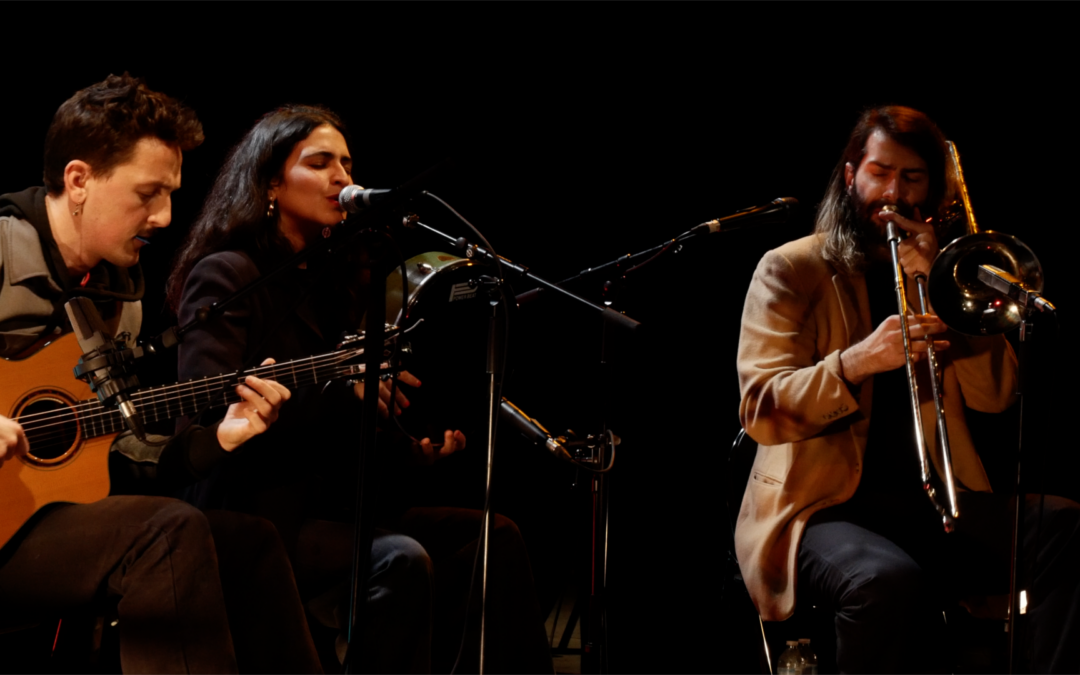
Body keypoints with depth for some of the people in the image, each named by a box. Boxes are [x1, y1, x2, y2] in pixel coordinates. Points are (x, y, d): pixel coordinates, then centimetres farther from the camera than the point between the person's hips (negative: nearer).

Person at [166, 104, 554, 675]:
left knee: (493, 537, -12)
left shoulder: (331, 278, 18)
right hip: (254, 518, -8)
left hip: (331, 502, 8)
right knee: (400, 560, -32)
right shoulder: (226, 275, -6)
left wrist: (417, 447, 0)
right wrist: (339, 388, -29)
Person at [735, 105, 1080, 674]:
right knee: (887, 579, -38)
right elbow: (760, 411, -8)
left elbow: (995, 396, 4)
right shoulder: (789, 270, 5)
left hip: (932, 500, 4)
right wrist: (856, 361, -24)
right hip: (822, 504, -4)